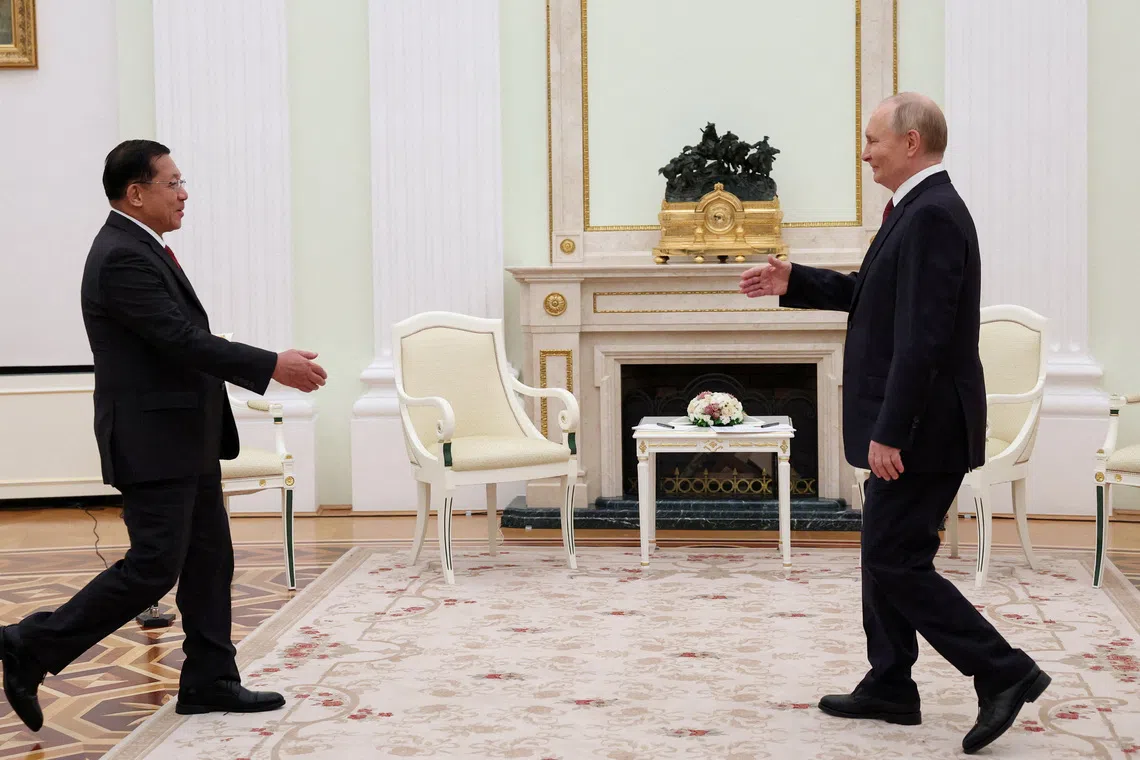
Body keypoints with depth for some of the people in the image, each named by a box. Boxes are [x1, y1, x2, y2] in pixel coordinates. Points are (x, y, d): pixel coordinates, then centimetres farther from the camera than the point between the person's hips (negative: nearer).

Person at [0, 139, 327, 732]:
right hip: (153, 441, -10)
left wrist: (273, 366, 13)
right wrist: (273, 367, -23)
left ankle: (209, 681, 18)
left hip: (185, 437, 10)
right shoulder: (122, 258, -19)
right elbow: (184, 340, -25)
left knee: (209, 560, 11)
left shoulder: (142, 249, 14)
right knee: (153, 568, -7)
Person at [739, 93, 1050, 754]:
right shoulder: (920, 209, 13)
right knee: (886, 557, 16)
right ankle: (889, 688, 25)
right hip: (908, 425, 10)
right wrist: (796, 283, 18)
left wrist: (890, 432, -26)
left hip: (922, 427, -10)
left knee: (897, 562, -6)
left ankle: (1005, 673, -2)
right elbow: (874, 295, 24)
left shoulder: (932, 215, -20)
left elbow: (922, 336, -26)